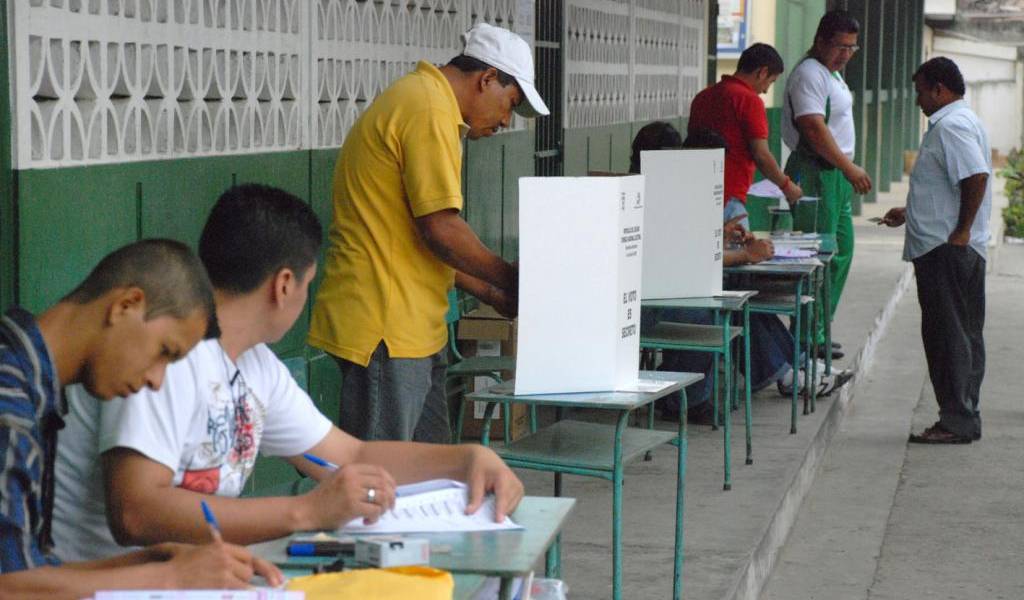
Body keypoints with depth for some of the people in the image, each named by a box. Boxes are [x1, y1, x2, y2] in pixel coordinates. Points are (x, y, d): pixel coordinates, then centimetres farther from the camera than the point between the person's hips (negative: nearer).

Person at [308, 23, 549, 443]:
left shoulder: (418, 99, 20)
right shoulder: (431, 110, -13)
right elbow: (440, 227, -20)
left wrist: (493, 295, 17)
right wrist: (508, 280, -6)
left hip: (411, 328, 11)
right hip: (384, 327, -11)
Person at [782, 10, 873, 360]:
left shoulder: (832, 74, 19)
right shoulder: (809, 74, -14)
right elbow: (813, 127, -24)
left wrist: (847, 172, 20)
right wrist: (849, 168, -25)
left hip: (836, 174, 11)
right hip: (815, 173, -11)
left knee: (841, 252, 13)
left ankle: (819, 329, 20)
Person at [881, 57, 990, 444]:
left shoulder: (951, 126, -13)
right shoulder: (958, 122, 20)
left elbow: (977, 176, -26)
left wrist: (961, 231, -22)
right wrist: (910, 214, 27)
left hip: (946, 249, -11)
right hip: (958, 251, 11)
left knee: (948, 335, -7)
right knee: (964, 335, 11)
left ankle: (956, 421, -5)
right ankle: (964, 419, 16)